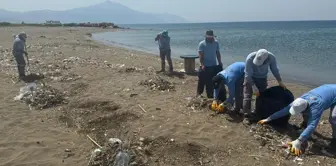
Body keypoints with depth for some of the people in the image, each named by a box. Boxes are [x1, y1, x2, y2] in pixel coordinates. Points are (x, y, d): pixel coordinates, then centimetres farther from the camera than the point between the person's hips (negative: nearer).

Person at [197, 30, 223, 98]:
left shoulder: (216, 43, 5)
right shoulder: (202, 44, -8)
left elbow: (218, 53, 12)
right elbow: (200, 55, -13)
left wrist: (220, 62, 5)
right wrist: (202, 65, -22)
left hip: (214, 66, 4)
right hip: (205, 67, -4)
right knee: (202, 81, 1)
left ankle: (211, 95, 21)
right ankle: (199, 94, 14)